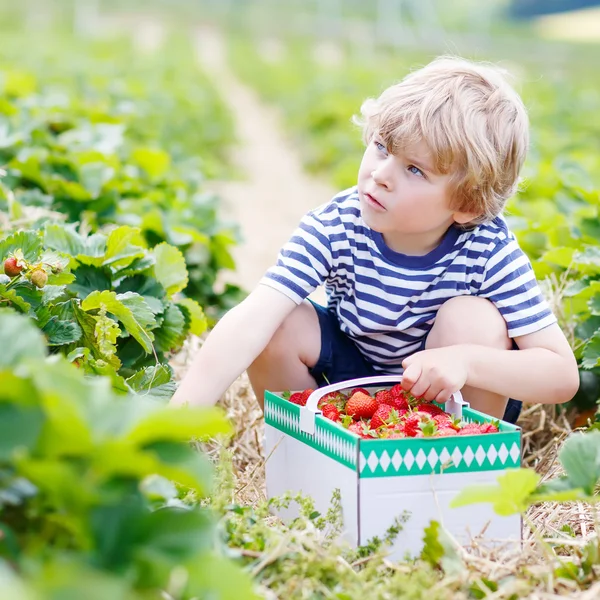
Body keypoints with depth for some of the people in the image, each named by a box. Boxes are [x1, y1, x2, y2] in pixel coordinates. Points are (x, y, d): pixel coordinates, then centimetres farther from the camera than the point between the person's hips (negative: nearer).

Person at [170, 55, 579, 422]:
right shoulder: (335, 228, -25)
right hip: (349, 380, 1)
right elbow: (249, 323, -37)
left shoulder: (489, 251, -27)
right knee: (279, 327, -25)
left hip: (449, 402, -1)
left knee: (472, 318, -30)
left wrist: (464, 361, -46)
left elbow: (563, 375, -29)